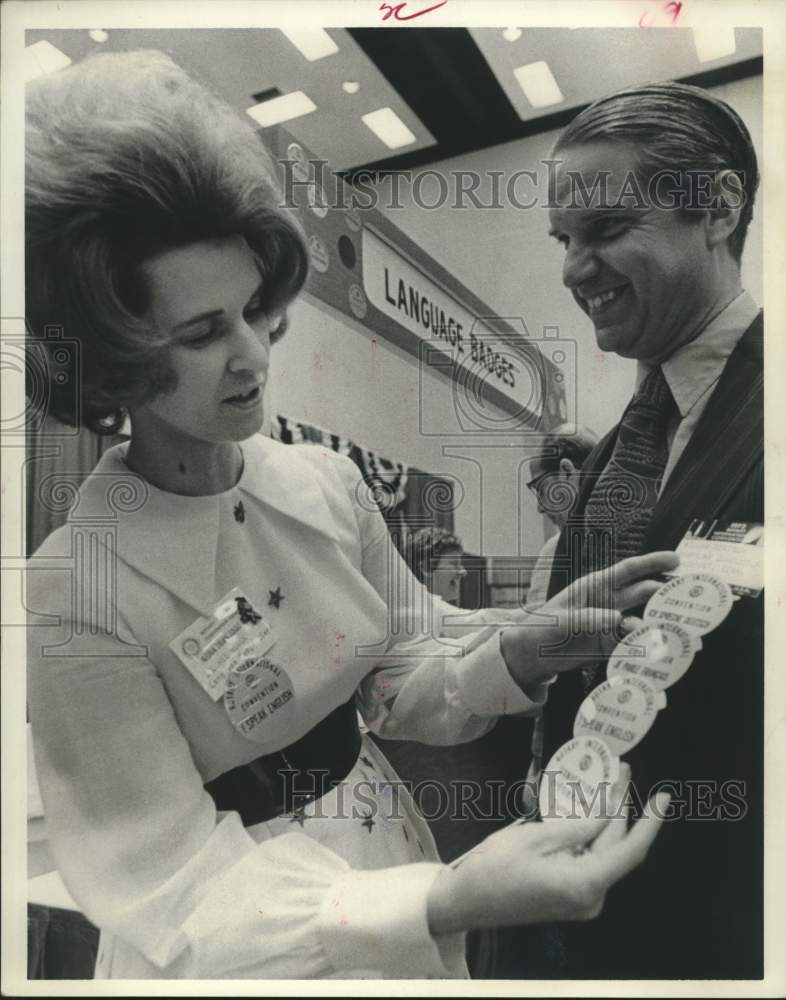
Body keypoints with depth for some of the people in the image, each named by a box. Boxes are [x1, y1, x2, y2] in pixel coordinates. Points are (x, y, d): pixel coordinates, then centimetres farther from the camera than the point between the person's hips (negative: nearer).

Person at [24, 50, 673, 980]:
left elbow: (397, 684, -2)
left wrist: (518, 654, -22)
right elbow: (184, 902, -23)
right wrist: (453, 900, -35)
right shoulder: (71, 597, -25)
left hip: (385, 854, 5)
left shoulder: (326, 481, -10)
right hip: (247, 945, -4)